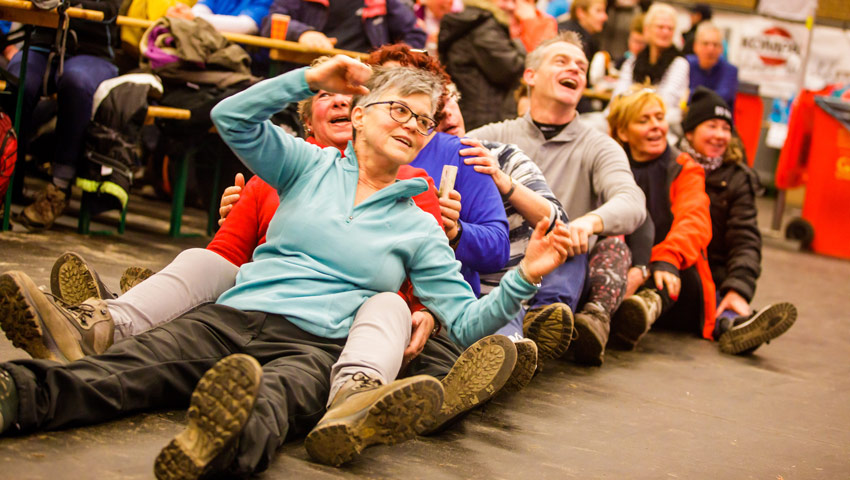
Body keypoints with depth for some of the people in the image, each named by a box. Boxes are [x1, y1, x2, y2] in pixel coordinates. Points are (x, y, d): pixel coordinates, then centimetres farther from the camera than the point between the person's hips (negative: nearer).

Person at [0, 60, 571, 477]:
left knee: (271, 402, -43)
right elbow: (232, 118, 11)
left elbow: (466, 321, 14)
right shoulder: (313, 167, 22)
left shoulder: (418, 228, 21)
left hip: (313, 346, -2)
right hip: (231, 316, 2)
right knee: (116, 373, -29)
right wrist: (311, 78, 5)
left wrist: (524, 277, -2)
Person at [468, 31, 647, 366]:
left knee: (613, 246, -23)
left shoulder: (597, 147, 8)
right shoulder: (496, 137, 11)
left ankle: (596, 318, -44)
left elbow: (632, 203, -13)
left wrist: (591, 221, -37)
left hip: (566, 276, 1)